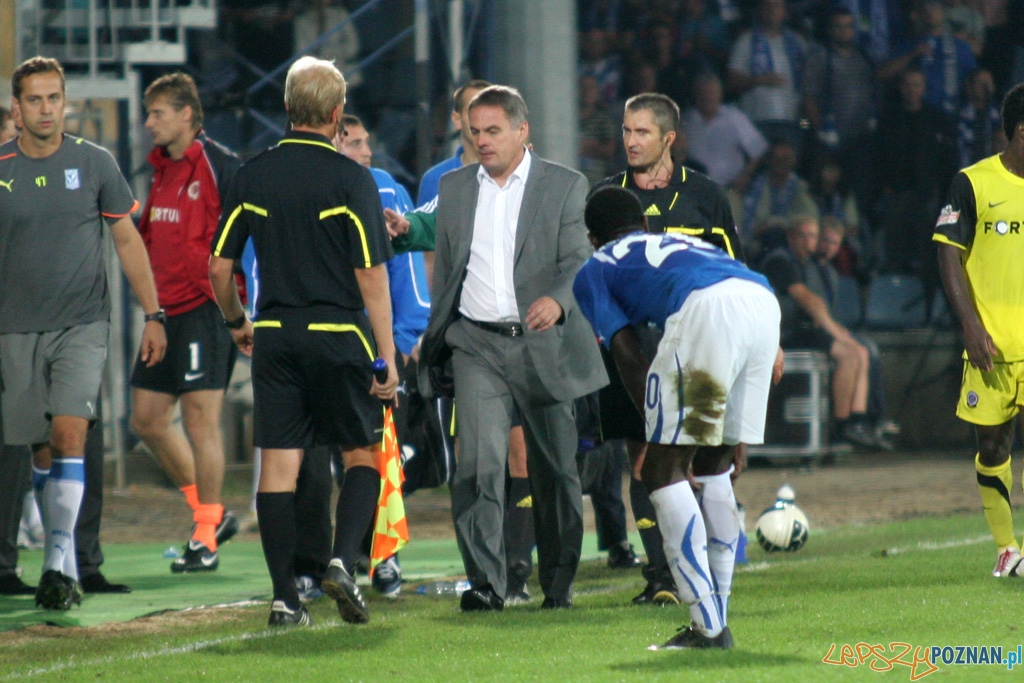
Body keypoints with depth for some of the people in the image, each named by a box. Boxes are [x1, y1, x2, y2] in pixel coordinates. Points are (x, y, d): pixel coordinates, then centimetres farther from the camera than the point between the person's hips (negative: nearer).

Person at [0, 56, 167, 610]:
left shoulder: (94, 164, 1)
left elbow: (126, 238, 9)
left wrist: (153, 314, 5)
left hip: (82, 324, -2)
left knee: (68, 435, -17)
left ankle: (60, 561, -19)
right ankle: (64, 564, 15)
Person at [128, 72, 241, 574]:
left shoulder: (218, 166, -11)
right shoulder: (163, 169, 15)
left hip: (205, 307, -9)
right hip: (166, 311, 9)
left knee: (200, 419, -8)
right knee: (147, 419, 9)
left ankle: (206, 540, -2)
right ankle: (210, 514, 21)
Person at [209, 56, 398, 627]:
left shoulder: (253, 176, 3)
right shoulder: (350, 179, -8)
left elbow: (219, 267, 7)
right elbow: (371, 274, -10)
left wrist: (237, 323, 25)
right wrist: (387, 357, -6)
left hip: (274, 337, 3)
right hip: (339, 333, -3)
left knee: (279, 465, 3)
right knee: (363, 455, 11)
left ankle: (285, 598, 0)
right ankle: (343, 563, -9)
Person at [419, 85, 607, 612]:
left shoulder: (565, 187, 2)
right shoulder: (454, 188, 13)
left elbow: (578, 261, -7)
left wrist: (556, 299, -28)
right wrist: (433, 344, 17)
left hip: (543, 344, -1)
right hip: (476, 345, 1)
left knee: (554, 469, 5)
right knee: (479, 462, -15)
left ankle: (559, 583, 19)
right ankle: (485, 583, -17)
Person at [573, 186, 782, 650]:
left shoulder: (594, 271, 26)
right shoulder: (685, 242, 43)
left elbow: (631, 361, 16)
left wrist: (658, 431, 18)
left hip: (707, 309, -6)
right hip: (764, 302, 6)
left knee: (664, 469, 1)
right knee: (713, 467, 19)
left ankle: (707, 625, -8)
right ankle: (718, 621, 19)